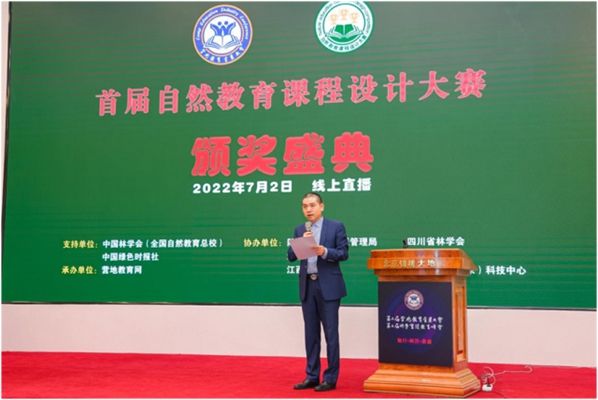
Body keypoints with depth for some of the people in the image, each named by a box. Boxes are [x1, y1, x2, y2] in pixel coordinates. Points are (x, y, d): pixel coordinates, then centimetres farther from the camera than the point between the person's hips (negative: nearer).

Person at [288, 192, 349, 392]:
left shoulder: (336, 227, -1)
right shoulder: (300, 230, 12)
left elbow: (344, 253, -6)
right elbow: (291, 256, 6)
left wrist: (325, 251, -22)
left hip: (328, 286, -4)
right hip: (307, 286, 5)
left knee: (330, 332, -1)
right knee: (311, 333, 10)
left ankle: (330, 378, 6)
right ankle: (312, 376, 18)